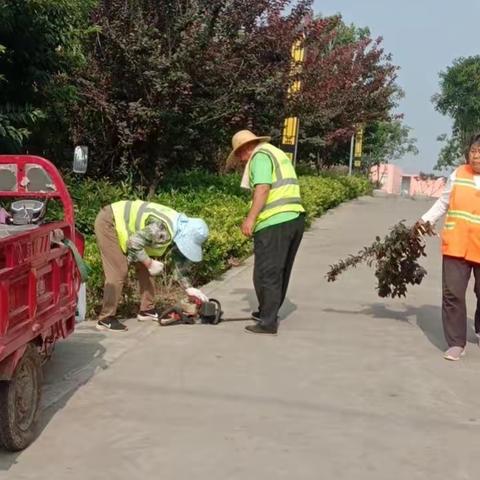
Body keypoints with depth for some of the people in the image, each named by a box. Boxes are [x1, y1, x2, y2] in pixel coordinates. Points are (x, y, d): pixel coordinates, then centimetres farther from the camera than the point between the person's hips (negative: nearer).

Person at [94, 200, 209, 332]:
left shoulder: (181, 229, -3)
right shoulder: (162, 229, -34)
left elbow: (181, 261, 9)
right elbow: (134, 243, -30)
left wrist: (188, 288, 4)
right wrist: (150, 263, -20)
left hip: (123, 223, 9)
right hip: (109, 222, -9)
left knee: (143, 267, 8)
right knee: (119, 272, -14)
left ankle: (147, 310, 18)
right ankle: (106, 320, -10)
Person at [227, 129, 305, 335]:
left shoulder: (260, 156, -3)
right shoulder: (278, 154, 25)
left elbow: (263, 189, -18)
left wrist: (250, 218, -21)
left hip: (275, 223, -10)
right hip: (295, 218, 10)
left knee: (267, 274, -5)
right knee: (280, 272, 19)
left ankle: (268, 322, -4)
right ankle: (267, 312, 32)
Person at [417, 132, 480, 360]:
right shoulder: (458, 175, 2)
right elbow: (443, 203, 12)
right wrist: (426, 220, 1)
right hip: (456, 245, 0)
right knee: (452, 294, -4)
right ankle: (456, 343, 4)